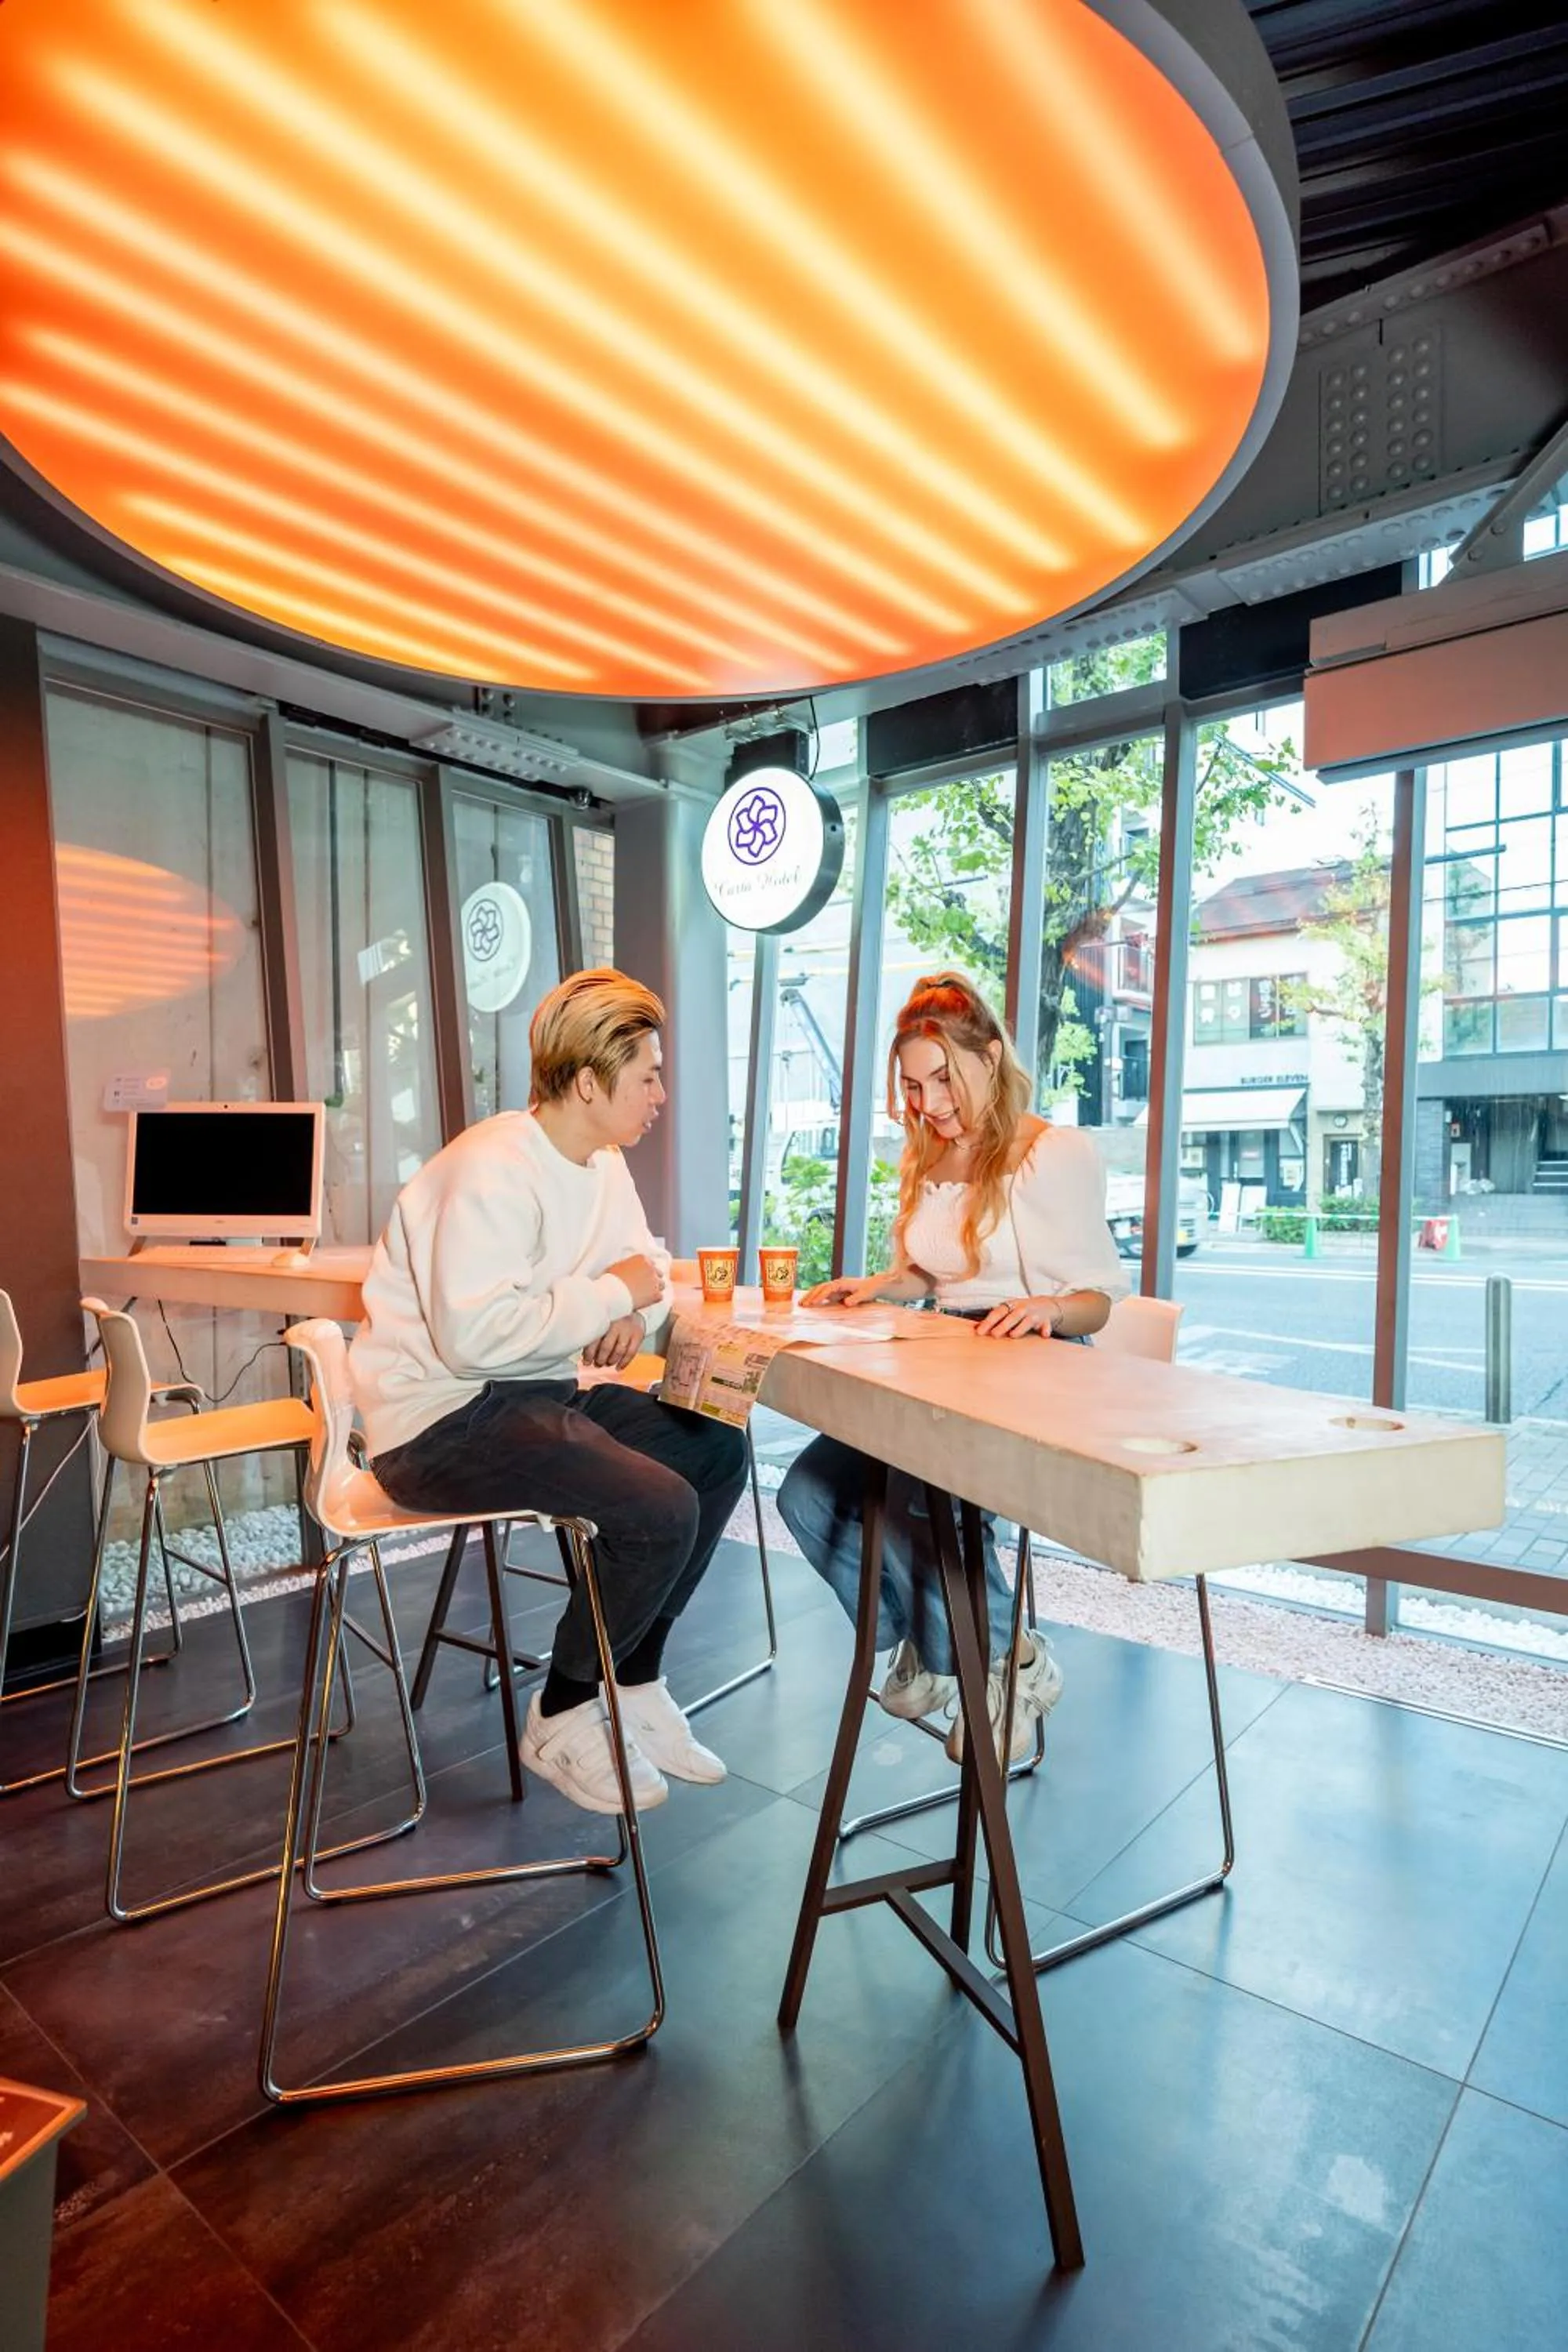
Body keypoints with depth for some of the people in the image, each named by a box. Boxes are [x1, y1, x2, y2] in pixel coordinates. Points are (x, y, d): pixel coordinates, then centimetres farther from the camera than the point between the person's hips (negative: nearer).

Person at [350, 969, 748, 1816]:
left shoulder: (601, 1164, 7)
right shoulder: (493, 1170, -22)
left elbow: (649, 1265, 16)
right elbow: (473, 1334, -32)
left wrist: (635, 1313, -9)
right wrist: (613, 1293, -21)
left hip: (534, 1391, 10)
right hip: (439, 1421, -9)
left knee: (718, 1452, 0)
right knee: (661, 1509, -23)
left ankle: (636, 1682, 14)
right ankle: (561, 1717, 4)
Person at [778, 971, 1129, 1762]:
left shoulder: (1059, 1154, -6)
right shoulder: (925, 1162, 16)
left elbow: (1097, 1300, -7)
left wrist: (1046, 1310, -30)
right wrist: (876, 1286, 5)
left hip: (1038, 1380, -7)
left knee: (921, 1495, -31)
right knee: (808, 1492, -12)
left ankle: (1010, 1662, -1)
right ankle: (924, 1642, 11)